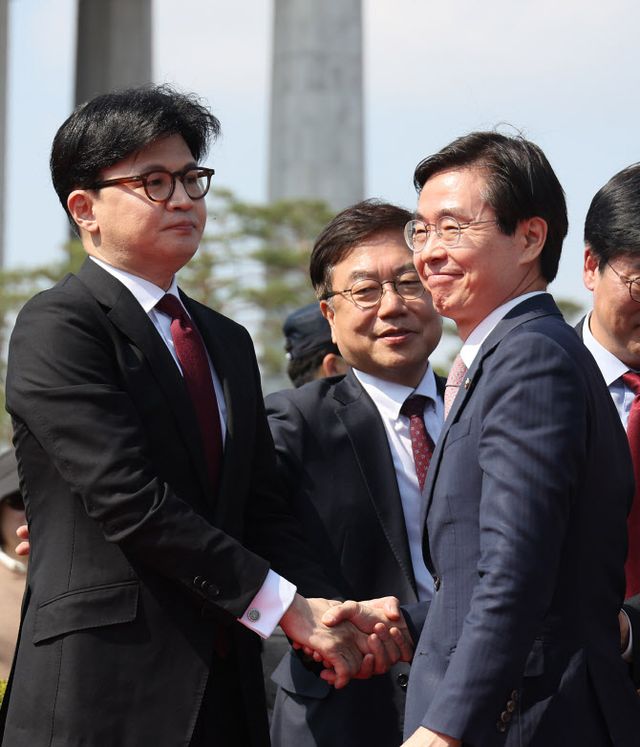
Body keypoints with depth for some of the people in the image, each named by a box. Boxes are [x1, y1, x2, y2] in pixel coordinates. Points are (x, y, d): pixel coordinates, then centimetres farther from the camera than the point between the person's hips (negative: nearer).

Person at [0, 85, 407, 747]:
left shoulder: (229, 344, 19)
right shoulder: (57, 327, -6)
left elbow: (262, 512, 14)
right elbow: (131, 500, -16)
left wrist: (330, 612, -5)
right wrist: (285, 605, -14)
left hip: (225, 693, 7)